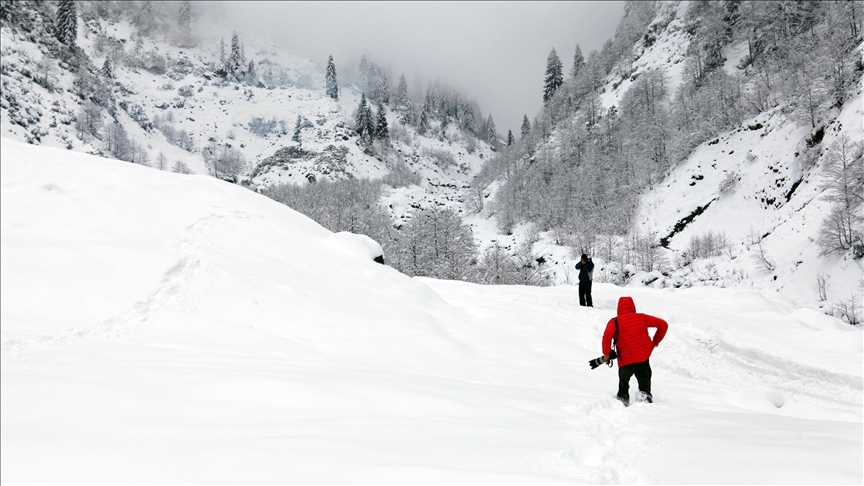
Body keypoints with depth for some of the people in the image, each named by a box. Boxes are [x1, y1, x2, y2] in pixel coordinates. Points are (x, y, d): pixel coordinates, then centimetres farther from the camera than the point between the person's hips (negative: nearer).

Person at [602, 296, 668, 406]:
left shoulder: (615, 322, -3)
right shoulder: (642, 318, 6)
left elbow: (607, 336, -20)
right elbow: (663, 325, 8)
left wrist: (606, 354, -9)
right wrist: (656, 341, 19)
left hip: (625, 361, -2)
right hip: (643, 359, 2)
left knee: (623, 383, 21)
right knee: (644, 383, 17)